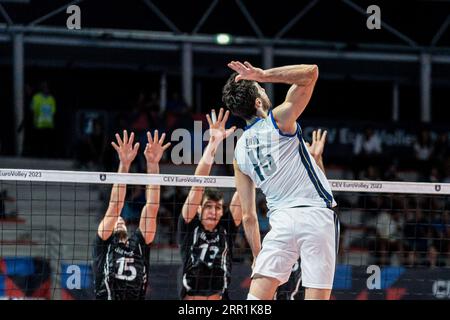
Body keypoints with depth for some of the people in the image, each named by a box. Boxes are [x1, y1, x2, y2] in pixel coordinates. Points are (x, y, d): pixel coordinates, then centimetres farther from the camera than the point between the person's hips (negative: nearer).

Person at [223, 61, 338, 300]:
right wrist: (263, 75, -8)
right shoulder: (278, 120, -2)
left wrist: (257, 256, 22)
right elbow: (311, 72, -6)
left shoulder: (239, 151, 12)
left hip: (281, 219, 4)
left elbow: (248, 216, 13)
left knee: (257, 297, 0)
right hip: (316, 214, -4)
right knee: (316, 297, -5)